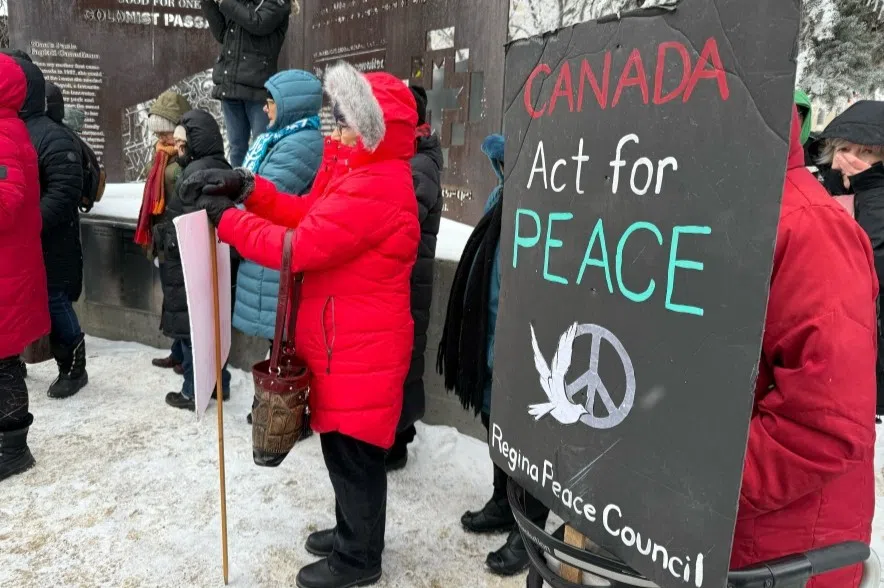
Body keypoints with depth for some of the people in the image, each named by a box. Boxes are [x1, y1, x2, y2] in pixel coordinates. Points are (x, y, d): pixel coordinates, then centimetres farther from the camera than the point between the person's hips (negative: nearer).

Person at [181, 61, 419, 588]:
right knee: (344, 445, 22)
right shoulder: (365, 174, 12)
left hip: (361, 348, -11)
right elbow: (306, 215, 13)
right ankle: (353, 533, 40)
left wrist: (226, 216, -13)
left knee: (353, 451, 5)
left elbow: (296, 246, -25)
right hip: (347, 342, 11)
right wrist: (248, 188, 1)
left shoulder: (374, 189, -24)